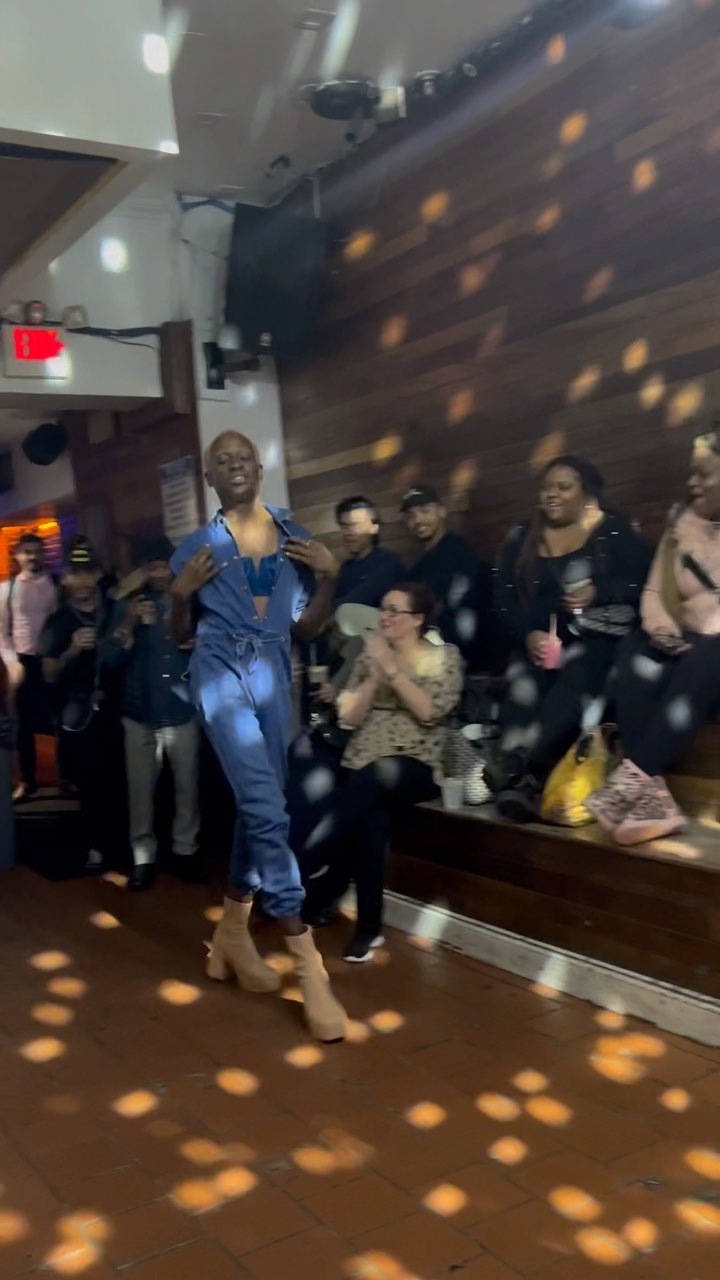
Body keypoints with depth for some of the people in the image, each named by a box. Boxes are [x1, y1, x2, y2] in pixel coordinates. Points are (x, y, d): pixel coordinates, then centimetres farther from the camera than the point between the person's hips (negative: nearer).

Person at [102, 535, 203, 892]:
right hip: (140, 714, 0)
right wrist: (129, 624, -17)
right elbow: (109, 659, -3)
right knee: (140, 789, 2)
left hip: (183, 711, 0)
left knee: (187, 786, 3)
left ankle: (185, 851, 17)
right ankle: (143, 857, 11)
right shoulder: (127, 605, 5)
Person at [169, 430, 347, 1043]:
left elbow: (306, 628, 10)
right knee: (267, 808, -16)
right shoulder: (197, 547, 3)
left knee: (257, 806, 11)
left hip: (274, 675, 4)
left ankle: (233, 933, 29)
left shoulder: (296, 538, 9)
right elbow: (181, 635, 8)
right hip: (222, 674, -4)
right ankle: (310, 964, -13)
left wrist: (329, 576, -4)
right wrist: (182, 592, -10)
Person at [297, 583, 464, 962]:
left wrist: (393, 669, -12)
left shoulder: (445, 657, 6)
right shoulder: (370, 655, 15)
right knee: (370, 814, -32)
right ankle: (368, 927, -25)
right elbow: (349, 717, 6)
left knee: (374, 779, -37)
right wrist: (375, 674, -6)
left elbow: (430, 712, -10)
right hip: (364, 765, 2)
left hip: (414, 767, -2)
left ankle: (304, 870, -35)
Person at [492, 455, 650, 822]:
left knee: (574, 678, -36)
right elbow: (504, 600, 7)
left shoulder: (614, 531, 8)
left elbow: (643, 584, -2)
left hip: (598, 638, -2)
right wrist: (528, 635, -11)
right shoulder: (521, 539, 17)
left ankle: (517, 760, -49)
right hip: (540, 640, 3)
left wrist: (598, 594, -18)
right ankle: (523, 779, -46)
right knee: (524, 684, -30)